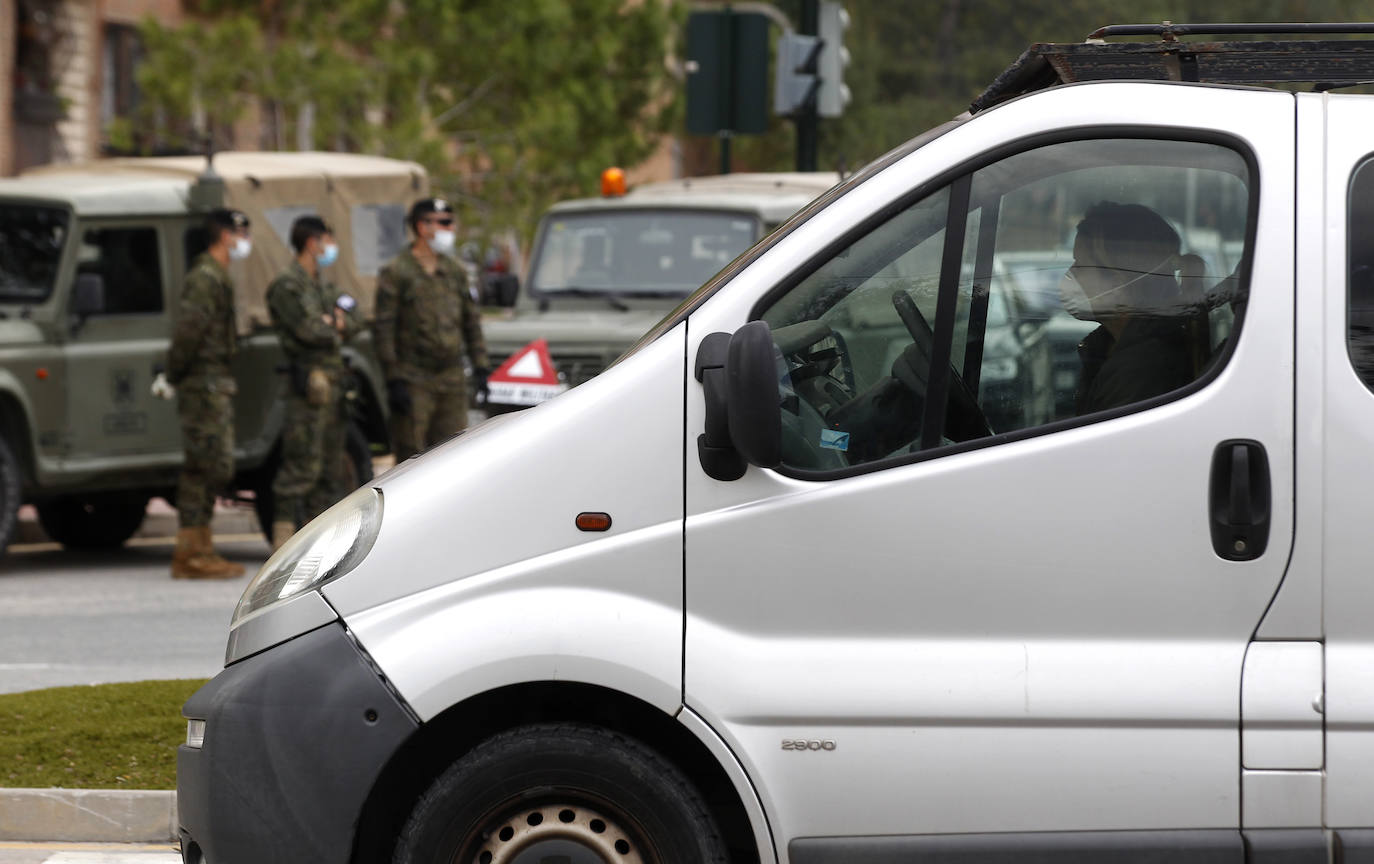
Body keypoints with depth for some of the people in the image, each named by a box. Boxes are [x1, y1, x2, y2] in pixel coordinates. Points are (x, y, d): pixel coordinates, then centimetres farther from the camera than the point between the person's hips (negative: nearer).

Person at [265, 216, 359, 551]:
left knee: (329, 467, 9)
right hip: (310, 382, -9)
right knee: (302, 465, -12)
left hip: (333, 383, 9)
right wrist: (334, 324, 2)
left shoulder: (322, 288, 22)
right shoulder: (287, 287, -7)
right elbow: (307, 330, -17)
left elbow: (350, 325, 13)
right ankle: (283, 538, -12)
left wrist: (333, 319, -8)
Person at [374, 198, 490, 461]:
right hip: (413, 381, -5)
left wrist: (480, 368, 10)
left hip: (451, 379, 5)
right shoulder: (396, 273, -6)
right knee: (411, 457, -3)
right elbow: (384, 329, -8)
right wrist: (394, 381, -14)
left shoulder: (454, 271, 12)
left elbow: (471, 321, 18)